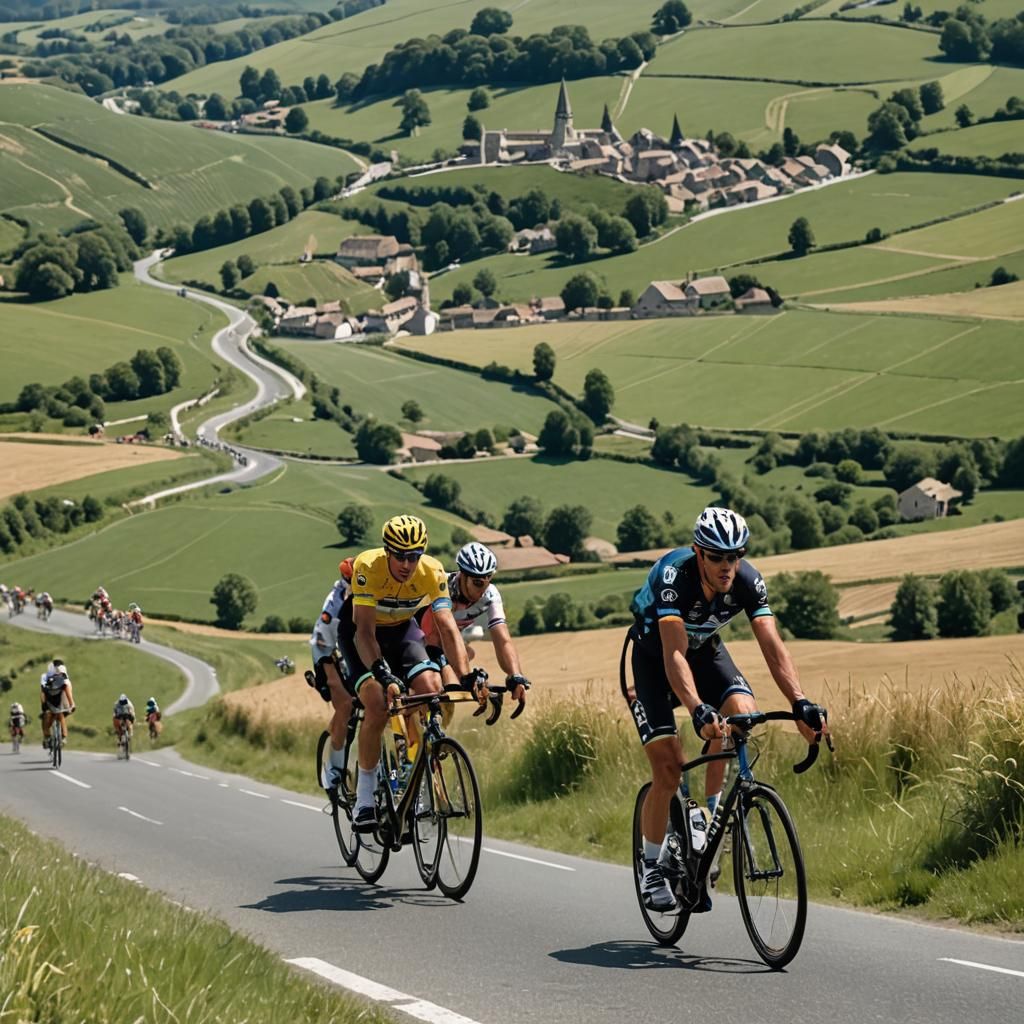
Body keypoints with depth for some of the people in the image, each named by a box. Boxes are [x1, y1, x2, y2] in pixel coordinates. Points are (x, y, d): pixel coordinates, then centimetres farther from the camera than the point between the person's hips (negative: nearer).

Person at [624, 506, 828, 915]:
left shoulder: (748, 582, -24)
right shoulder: (673, 576, -36)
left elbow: (772, 646, -29)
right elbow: (674, 654, -45)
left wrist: (800, 704, -44)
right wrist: (698, 711, -59)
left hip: (705, 650, 4)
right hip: (653, 655, -4)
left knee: (743, 711, -27)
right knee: (668, 770, -13)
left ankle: (713, 812, -6)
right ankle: (651, 868, 5)